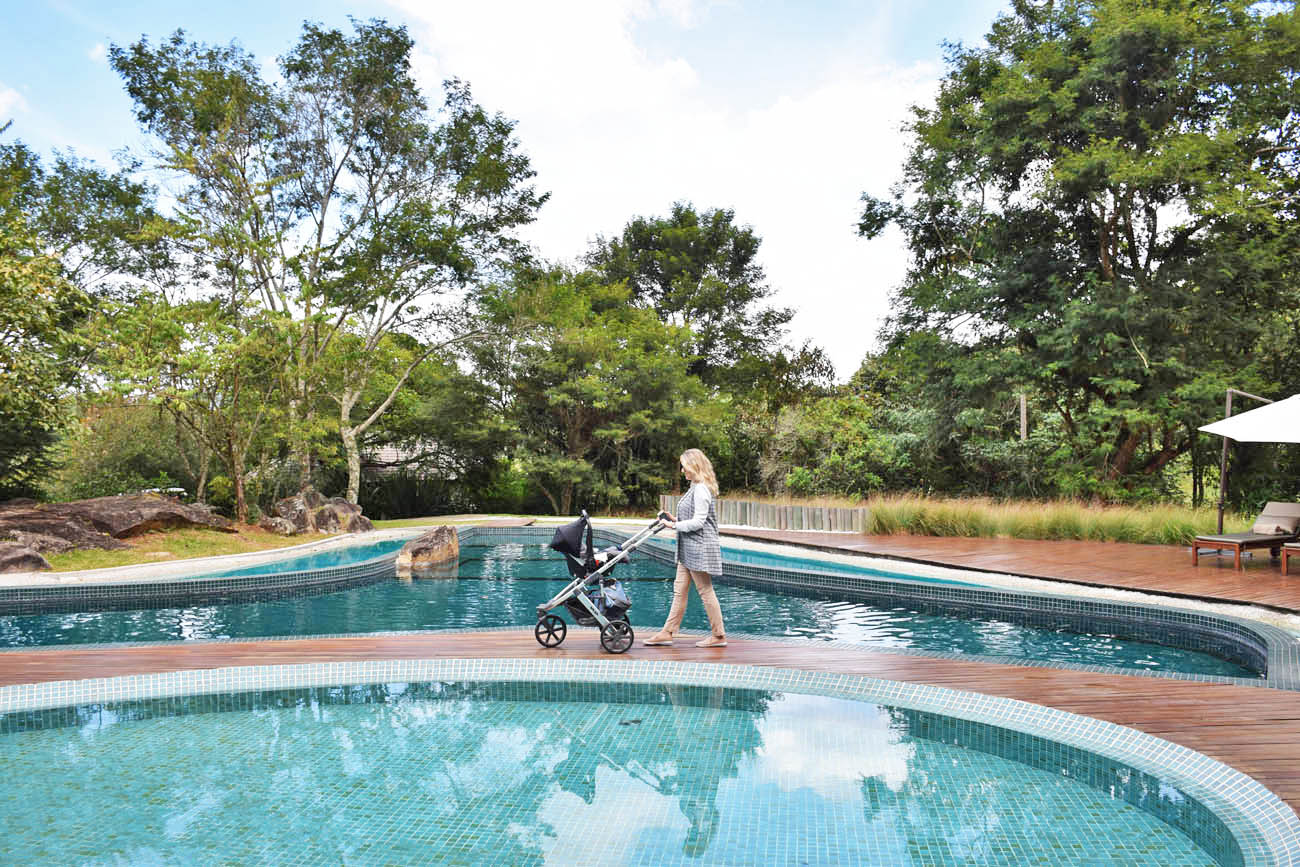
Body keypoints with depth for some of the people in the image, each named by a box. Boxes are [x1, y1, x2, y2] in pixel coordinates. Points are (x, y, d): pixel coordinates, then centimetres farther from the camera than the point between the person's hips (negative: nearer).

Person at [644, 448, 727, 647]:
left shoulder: (701, 489, -17)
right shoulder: (696, 488, 14)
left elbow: (698, 522, -21)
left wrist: (674, 525, -15)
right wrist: (677, 519, 9)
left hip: (700, 548, -11)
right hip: (689, 549, 11)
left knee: (706, 592, -1)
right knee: (679, 591, 11)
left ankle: (719, 636, 9)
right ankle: (667, 633, 15)